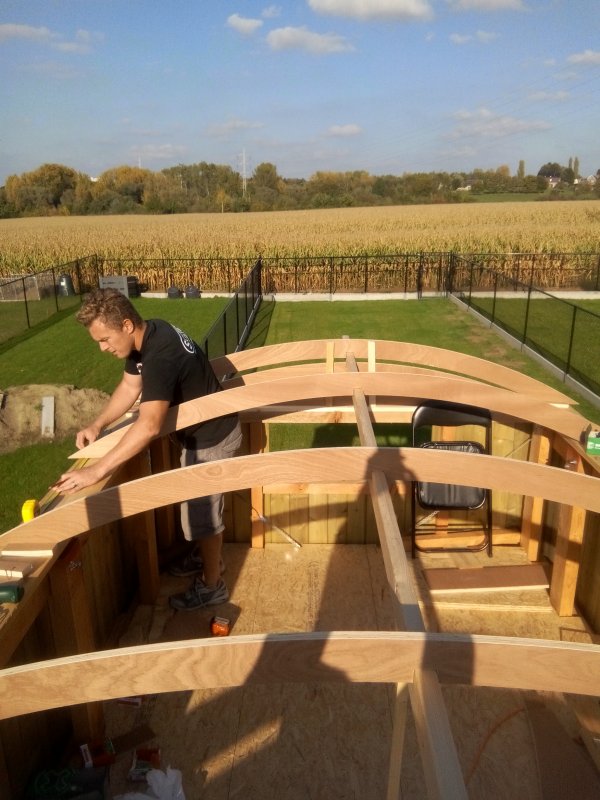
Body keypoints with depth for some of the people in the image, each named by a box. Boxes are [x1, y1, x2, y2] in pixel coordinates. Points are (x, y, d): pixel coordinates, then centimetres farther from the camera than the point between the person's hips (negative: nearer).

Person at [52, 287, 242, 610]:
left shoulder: (159, 356, -35)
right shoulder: (146, 335, -5)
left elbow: (149, 426, -43)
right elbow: (129, 386, 7)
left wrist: (97, 470, -44)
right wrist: (97, 425, -6)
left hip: (213, 437, -9)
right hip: (200, 431, 9)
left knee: (202, 509, 5)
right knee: (196, 503, 24)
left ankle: (212, 585, 24)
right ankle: (203, 554, 46)